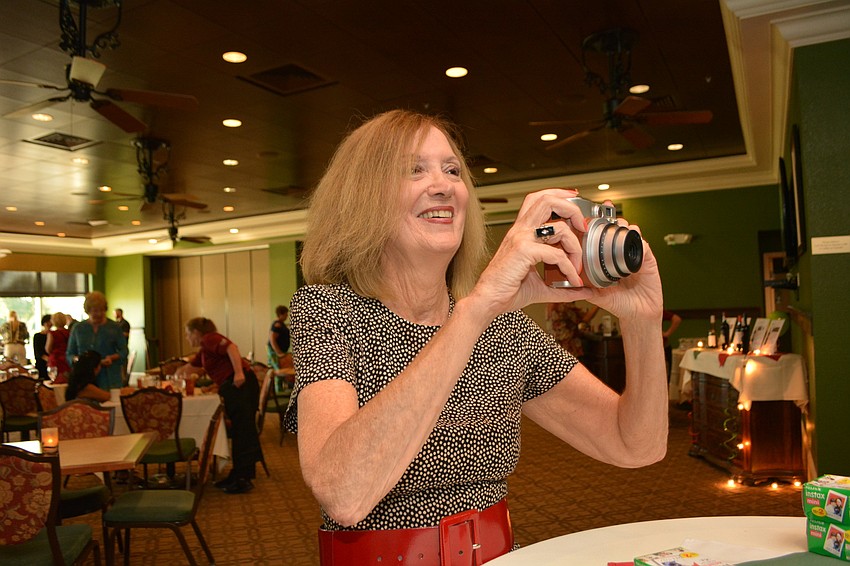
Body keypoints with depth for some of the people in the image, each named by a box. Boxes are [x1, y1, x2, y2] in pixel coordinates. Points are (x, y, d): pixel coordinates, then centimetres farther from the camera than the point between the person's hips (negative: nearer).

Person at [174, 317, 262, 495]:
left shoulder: (209, 339, 0)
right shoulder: (204, 349, 28)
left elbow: (232, 347, -19)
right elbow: (189, 367, 47)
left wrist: (238, 372, -27)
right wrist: (176, 374, 62)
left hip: (240, 385, -10)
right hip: (233, 388, 10)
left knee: (242, 432, -7)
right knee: (239, 432, 12)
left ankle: (243, 479, -5)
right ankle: (238, 476, 18)